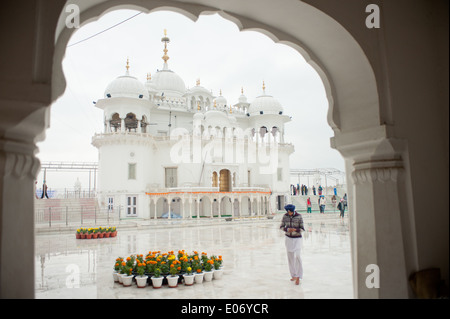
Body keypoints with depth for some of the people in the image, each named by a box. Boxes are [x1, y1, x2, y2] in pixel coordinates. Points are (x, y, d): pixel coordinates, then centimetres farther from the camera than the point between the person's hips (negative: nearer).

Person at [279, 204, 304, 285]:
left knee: (297, 256, -13)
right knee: (290, 257, 8)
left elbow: (302, 229, -9)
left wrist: (295, 230, -28)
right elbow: (281, 226, 2)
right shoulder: (285, 216, -3)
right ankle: (293, 275, 21)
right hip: (288, 238, 4)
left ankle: (298, 277, -6)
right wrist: (287, 229, -18)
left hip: (297, 239, -3)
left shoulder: (299, 216, -12)